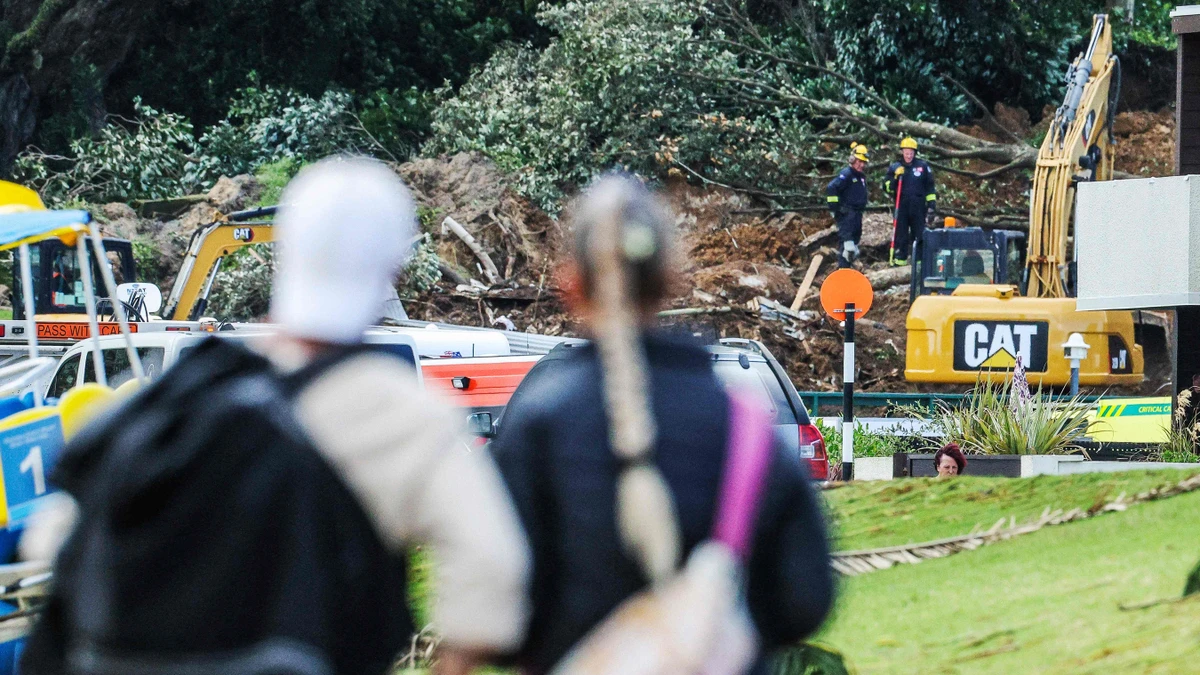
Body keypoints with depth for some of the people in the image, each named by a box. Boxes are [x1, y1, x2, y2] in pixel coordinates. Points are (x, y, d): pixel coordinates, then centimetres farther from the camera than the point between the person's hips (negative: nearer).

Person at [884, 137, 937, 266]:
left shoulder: (923, 166, 8)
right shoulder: (894, 167, 8)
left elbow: (930, 188, 11)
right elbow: (887, 188, 6)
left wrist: (932, 205, 5)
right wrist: (895, 177, -11)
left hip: (918, 207, 0)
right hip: (901, 207, 0)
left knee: (919, 235, 2)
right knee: (900, 235, -2)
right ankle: (899, 260, 0)